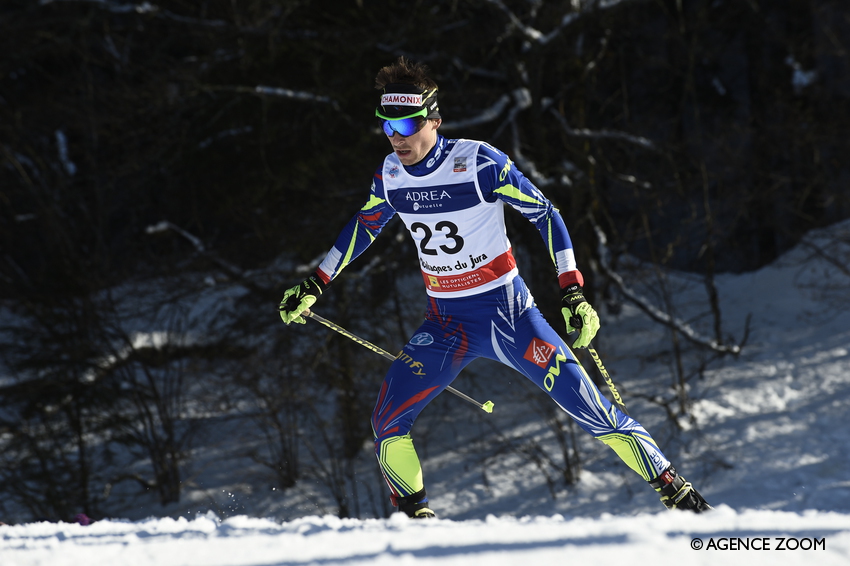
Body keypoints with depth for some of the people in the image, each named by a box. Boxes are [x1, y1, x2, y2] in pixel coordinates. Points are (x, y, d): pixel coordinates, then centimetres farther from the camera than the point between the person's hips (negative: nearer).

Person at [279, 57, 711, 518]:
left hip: (506, 312, -4)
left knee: (586, 405, -11)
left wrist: (573, 293, -18)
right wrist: (314, 285, 19)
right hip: (444, 325, 4)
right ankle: (413, 517, 11)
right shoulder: (390, 174, -3)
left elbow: (545, 215, -11)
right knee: (387, 421, -9)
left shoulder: (479, 162, -17)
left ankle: (676, 492, -1)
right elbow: (364, 227, 17)